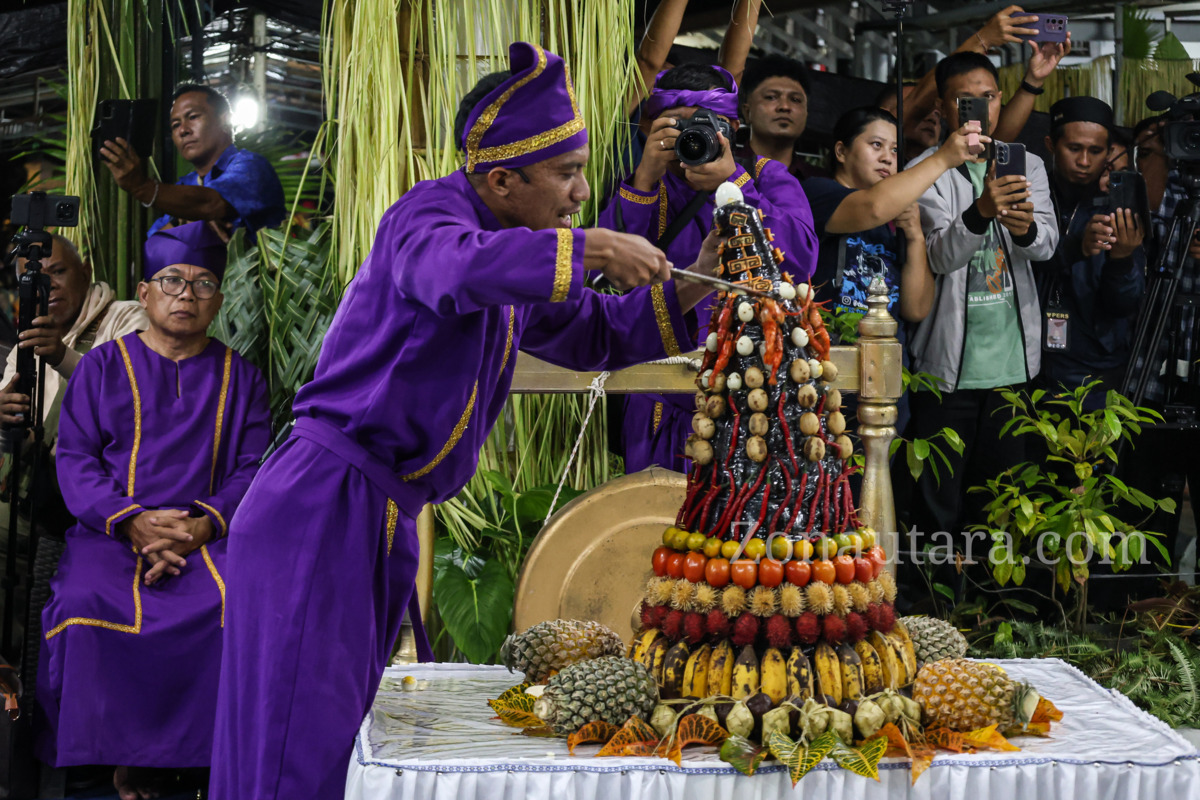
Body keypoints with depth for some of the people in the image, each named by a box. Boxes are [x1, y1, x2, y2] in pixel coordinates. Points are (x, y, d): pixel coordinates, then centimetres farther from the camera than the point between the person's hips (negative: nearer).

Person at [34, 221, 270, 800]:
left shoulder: (240, 376, 15)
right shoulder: (102, 366, 13)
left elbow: (253, 466, 7)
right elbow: (74, 458, 4)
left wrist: (204, 524, -13)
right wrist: (133, 522, -14)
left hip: (209, 533, 1)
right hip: (111, 531, 0)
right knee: (87, 608, -31)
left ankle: (199, 748, -15)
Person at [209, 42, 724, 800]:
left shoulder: (520, 257, 15)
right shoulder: (428, 214, -12)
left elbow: (596, 334, 23)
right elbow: (458, 268, -36)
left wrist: (686, 290, 9)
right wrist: (586, 248, -32)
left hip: (384, 527, 9)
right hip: (321, 516, -9)